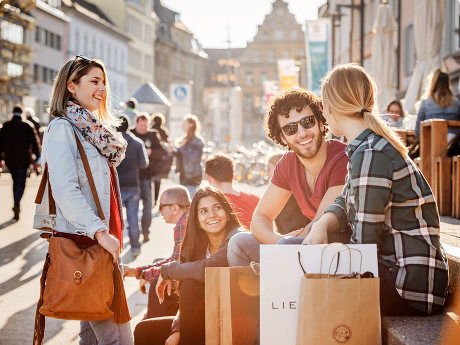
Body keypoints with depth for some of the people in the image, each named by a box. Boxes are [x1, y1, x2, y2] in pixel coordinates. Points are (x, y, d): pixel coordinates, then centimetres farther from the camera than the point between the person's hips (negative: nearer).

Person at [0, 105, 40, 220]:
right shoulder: (27, 127, -4)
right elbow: (34, 143, -3)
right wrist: (37, 157, 4)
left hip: (10, 159, 3)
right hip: (23, 160, -2)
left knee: (15, 182, 17)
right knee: (21, 183, 0)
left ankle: (17, 206, 17)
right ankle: (17, 204, -22)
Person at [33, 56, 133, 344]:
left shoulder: (95, 129, 18)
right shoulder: (62, 128, -9)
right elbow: (65, 191, -19)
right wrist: (100, 232, -23)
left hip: (102, 239, 9)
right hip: (81, 239, -9)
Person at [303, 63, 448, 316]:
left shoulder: (370, 155, -20)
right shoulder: (369, 146, 12)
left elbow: (365, 240, -20)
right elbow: (345, 205, 17)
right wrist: (321, 225, -5)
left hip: (413, 288, -9)